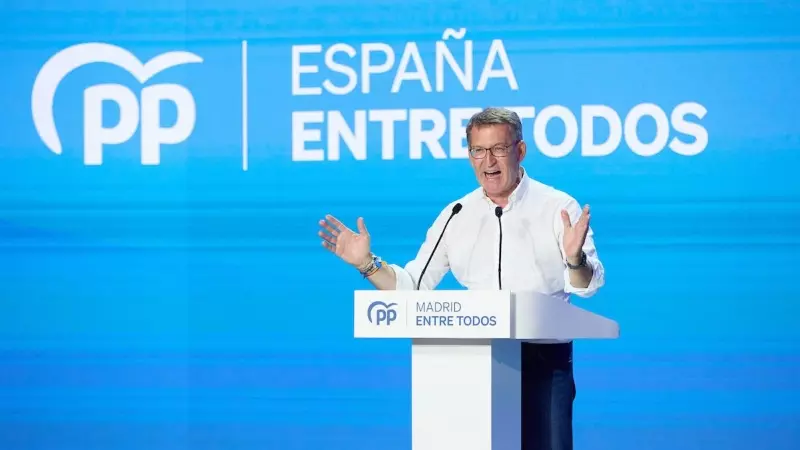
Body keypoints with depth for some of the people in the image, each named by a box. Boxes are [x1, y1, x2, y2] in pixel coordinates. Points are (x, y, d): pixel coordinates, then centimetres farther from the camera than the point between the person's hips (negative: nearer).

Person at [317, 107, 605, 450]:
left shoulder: (559, 208, 0)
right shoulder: (456, 216, 11)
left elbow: (587, 285, -8)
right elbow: (412, 286, 13)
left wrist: (574, 259, -30)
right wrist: (366, 264, -2)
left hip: (543, 358, -3)